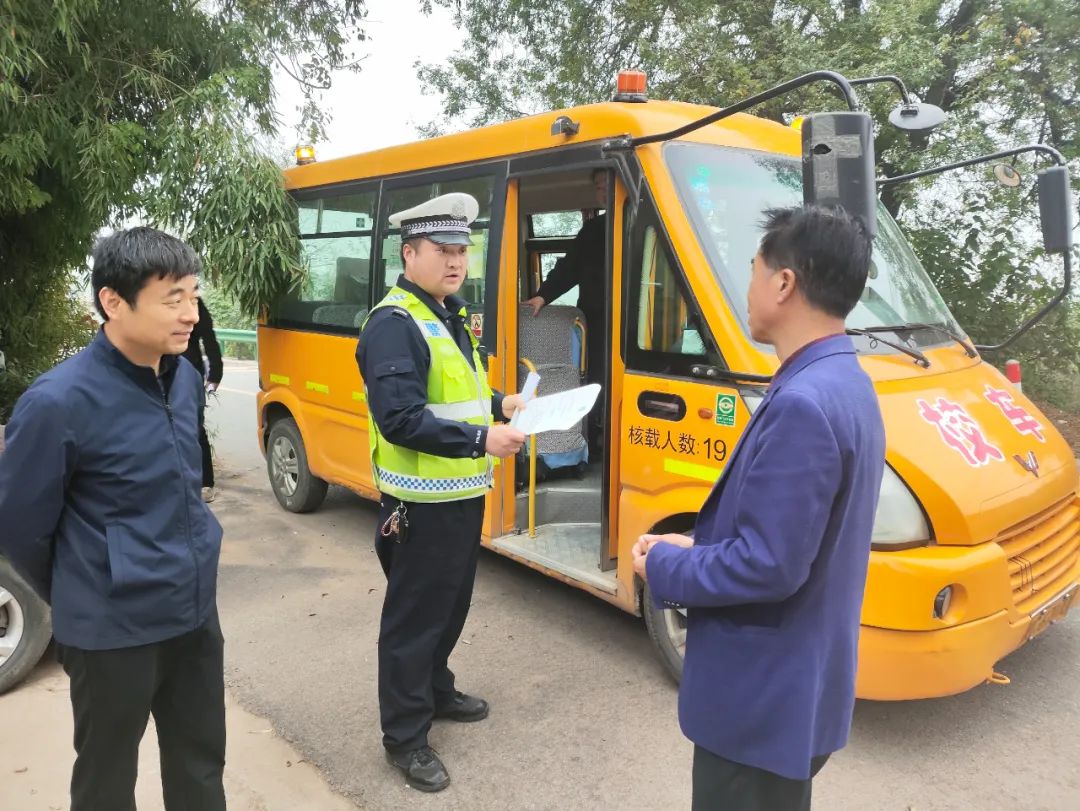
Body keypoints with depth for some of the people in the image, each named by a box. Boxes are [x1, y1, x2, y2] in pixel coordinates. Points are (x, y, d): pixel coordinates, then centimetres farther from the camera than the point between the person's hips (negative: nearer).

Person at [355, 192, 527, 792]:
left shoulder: (450, 316, 14)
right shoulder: (394, 323, -18)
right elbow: (400, 419, -27)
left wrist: (499, 404, 7)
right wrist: (481, 439, -28)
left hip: (462, 493, 10)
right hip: (423, 503, -9)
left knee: (452, 606, 23)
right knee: (415, 618, 4)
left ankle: (436, 690, 43)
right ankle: (406, 737, 20)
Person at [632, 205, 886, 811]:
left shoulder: (802, 403, -28)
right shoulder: (846, 384, 5)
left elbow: (768, 566, -28)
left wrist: (665, 568, -12)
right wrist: (696, 546, 5)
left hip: (762, 696, -9)